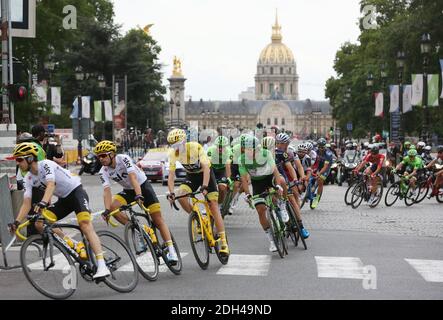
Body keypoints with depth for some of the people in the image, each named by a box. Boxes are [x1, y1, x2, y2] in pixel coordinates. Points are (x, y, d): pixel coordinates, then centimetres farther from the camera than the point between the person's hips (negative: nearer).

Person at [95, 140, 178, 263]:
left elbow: (133, 177, -38)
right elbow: (106, 191, -22)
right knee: (113, 207, -25)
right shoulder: (103, 172, -13)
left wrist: (139, 195, -51)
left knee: (158, 219, -11)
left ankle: (171, 250, -9)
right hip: (128, 190, 5)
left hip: (143, 185, -4)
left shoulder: (123, 159, -26)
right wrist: (107, 210, -37)